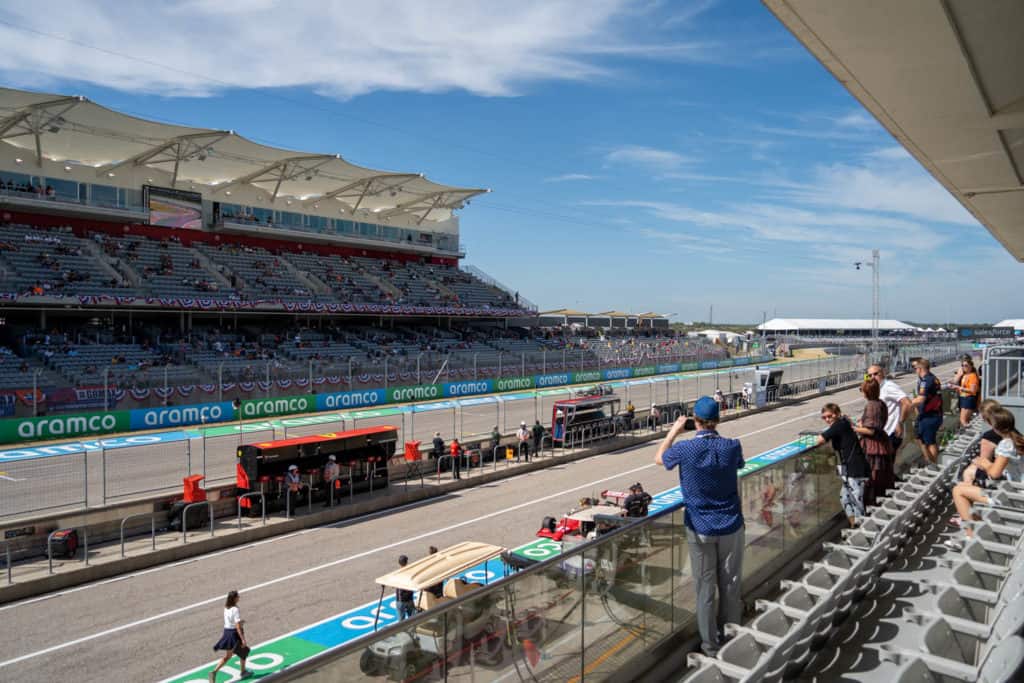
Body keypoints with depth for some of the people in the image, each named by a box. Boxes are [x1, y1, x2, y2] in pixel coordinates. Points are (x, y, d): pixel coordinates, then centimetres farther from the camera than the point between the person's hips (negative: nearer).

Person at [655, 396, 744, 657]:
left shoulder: (685, 449, -16)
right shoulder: (731, 446, -11)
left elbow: (659, 458, 5)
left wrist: (674, 431, 14)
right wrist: (714, 435, 15)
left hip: (700, 529, -2)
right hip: (730, 526, 2)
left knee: (705, 587, 10)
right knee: (730, 584, 15)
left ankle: (711, 645, 21)